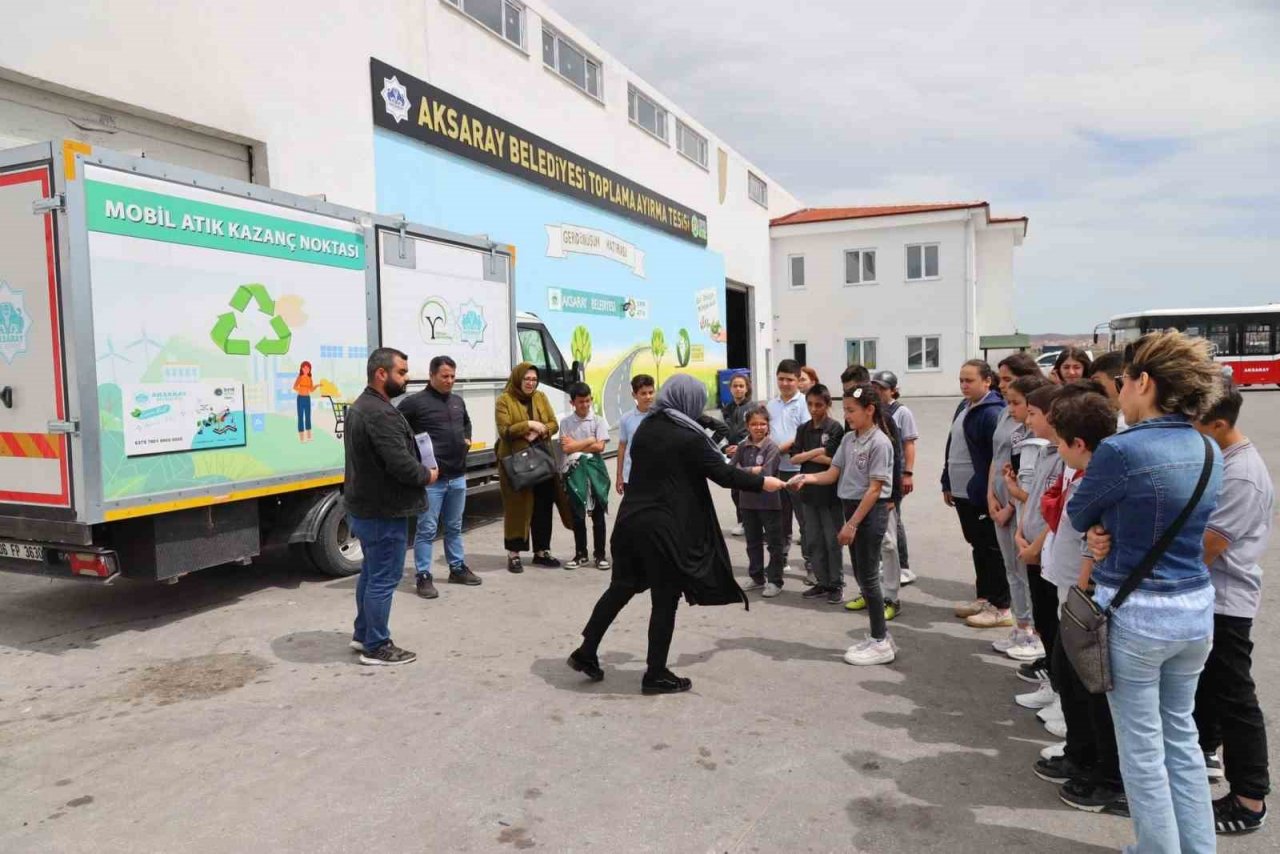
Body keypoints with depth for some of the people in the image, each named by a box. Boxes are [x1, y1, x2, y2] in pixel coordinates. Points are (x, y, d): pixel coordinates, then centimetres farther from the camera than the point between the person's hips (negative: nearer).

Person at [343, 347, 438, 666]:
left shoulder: (360, 406, 13)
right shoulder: (381, 413, -23)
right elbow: (401, 463, -28)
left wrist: (420, 470, 8)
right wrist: (427, 475, -9)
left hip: (363, 506, 11)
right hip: (383, 510, -11)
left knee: (371, 573, 21)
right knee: (384, 579, -1)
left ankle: (362, 634, 33)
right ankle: (376, 647, 9)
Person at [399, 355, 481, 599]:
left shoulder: (458, 401, 13)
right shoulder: (416, 402, -10)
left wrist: (467, 439, 16)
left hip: (458, 476, 7)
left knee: (454, 527, 18)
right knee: (427, 529, 0)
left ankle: (458, 568, 30)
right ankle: (423, 577, 8)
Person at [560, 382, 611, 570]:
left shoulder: (598, 420, 0)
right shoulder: (565, 422, 3)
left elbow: (599, 447, -9)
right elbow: (565, 448, -6)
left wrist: (575, 445, -5)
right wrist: (589, 441, -6)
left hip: (594, 468, -1)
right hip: (574, 470, 1)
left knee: (598, 514, 4)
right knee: (577, 515, 8)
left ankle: (600, 554, 11)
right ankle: (580, 554, 18)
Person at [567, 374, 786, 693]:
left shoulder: (645, 428, 9)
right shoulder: (688, 436, -11)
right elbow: (723, 474, -8)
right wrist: (762, 483, 6)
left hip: (631, 519, 7)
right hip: (664, 527, -7)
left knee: (620, 588, 19)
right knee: (665, 600, 5)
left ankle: (586, 652, 23)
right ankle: (656, 675, 13)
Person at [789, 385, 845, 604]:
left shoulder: (835, 427, -7)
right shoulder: (803, 429, 8)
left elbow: (831, 460, -15)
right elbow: (794, 457, 1)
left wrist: (807, 455, -5)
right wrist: (817, 452, -11)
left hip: (830, 491, -5)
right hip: (808, 490, 5)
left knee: (833, 541, 3)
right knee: (814, 541, 11)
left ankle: (837, 585, 13)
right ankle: (822, 582, 21)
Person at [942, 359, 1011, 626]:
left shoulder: (992, 412, -18)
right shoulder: (963, 408, 12)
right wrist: (947, 484, 18)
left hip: (983, 494, -9)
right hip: (963, 493, 9)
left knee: (991, 549, 0)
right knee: (977, 546, 17)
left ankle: (1001, 608, 9)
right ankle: (984, 598, 29)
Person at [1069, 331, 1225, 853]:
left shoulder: (1121, 450, -20)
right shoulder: (1209, 452, 3)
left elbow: (1079, 517, -5)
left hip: (1135, 613, -7)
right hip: (1196, 610, 7)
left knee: (1142, 746, 8)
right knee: (1182, 735, 20)